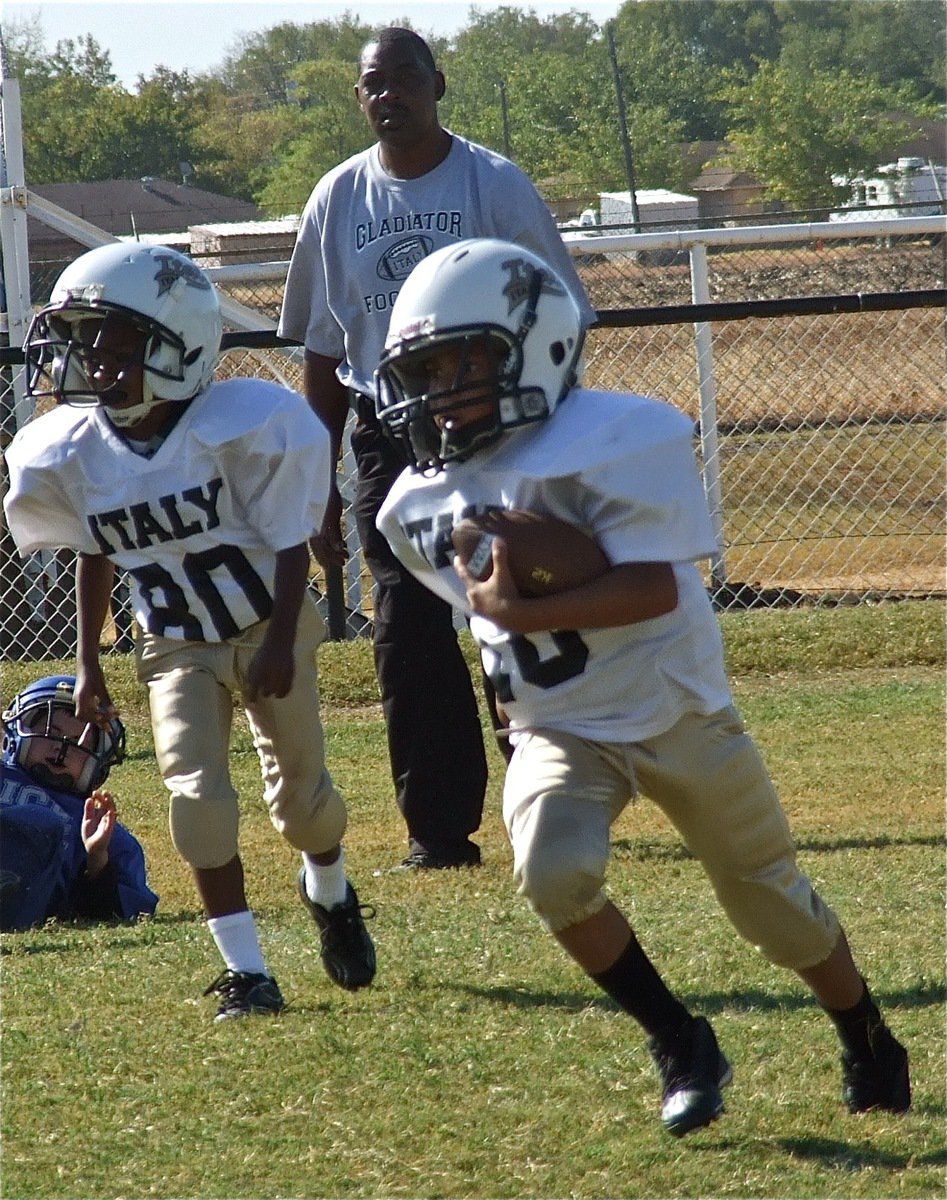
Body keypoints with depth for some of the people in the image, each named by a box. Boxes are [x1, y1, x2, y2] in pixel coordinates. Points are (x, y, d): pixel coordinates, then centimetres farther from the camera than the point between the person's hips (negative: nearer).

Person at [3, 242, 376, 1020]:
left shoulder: (241, 427, -25)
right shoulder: (71, 453, -13)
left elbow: (290, 544, -16)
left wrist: (280, 646, -21)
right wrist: (88, 663, 7)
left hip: (271, 632, -2)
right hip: (177, 649, 2)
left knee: (300, 792, 9)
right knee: (198, 796, -15)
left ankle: (331, 895, 43)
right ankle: (246, 971, -6)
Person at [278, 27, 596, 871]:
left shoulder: (495, 185, -3)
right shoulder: (338, 200, 7)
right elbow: (323, 352, 12)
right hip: (389, 438, 3)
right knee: (409, 639, 0)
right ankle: (438, 829, 6)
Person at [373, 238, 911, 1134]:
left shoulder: (612, 441, -21)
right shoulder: (422, 505, -3)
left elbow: (655, 587, -29)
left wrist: (524, 614, -35)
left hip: (677, 714, -3)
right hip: (559, 731, 3)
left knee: (771, 903, 10)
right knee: (553, 872, -26)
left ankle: (868, 1044, 38)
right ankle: (680, 1047, -6)